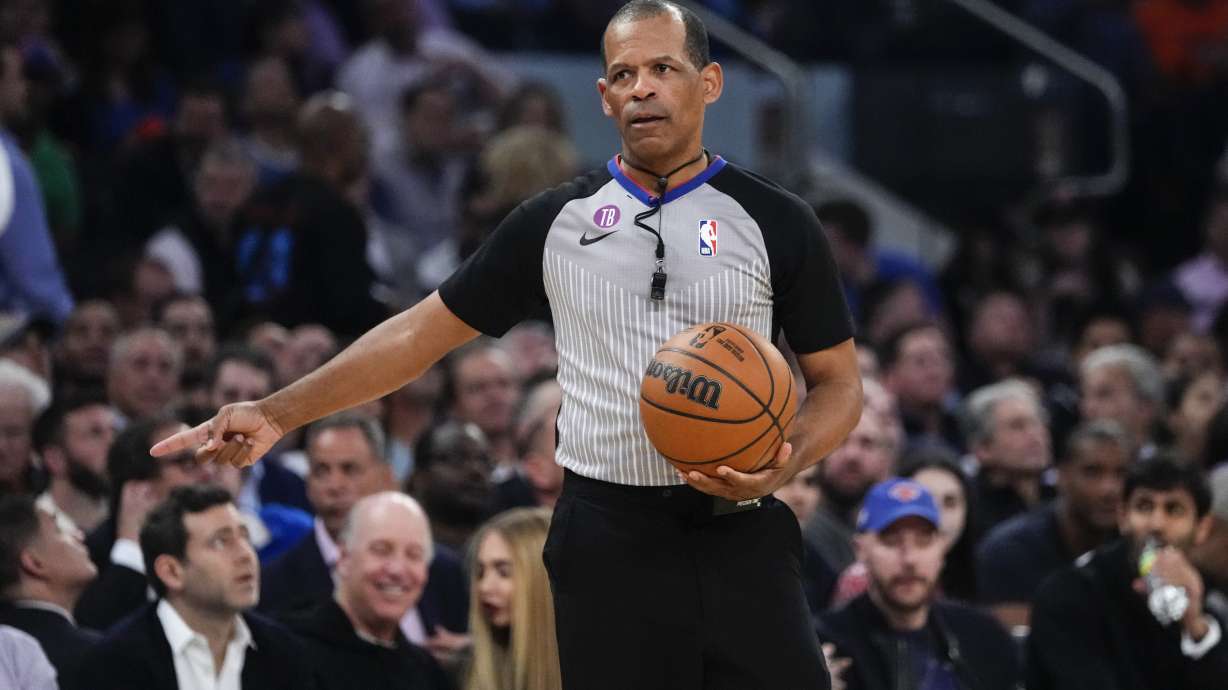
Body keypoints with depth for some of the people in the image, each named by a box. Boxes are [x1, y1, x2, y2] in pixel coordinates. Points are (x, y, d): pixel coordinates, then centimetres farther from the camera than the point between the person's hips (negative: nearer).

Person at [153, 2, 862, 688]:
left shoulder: (776, 222, 2)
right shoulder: (556, 221, 7)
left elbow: (838, 383, 6)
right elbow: (423, 332, 11)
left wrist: (783, 464, -15)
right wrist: (277, 414, 6)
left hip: (740, 537, -1)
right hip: (607, 541, 1)